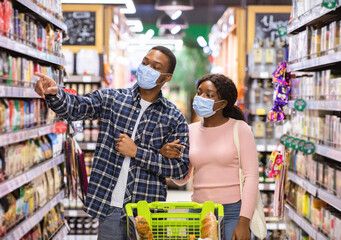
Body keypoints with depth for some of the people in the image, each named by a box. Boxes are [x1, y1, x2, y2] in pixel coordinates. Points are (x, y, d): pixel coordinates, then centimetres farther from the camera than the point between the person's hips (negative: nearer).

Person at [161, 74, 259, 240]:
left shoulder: (239, 129, -4)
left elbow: (251, 176, -7)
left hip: (232, 211, -3)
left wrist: (243, 222, -13)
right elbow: (181, 179, 11)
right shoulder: (191, 130, 8)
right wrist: (168, 157, -9)